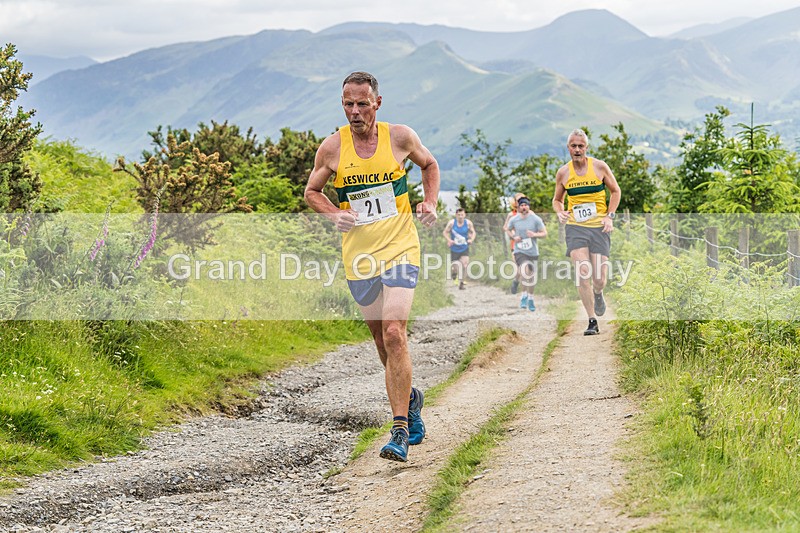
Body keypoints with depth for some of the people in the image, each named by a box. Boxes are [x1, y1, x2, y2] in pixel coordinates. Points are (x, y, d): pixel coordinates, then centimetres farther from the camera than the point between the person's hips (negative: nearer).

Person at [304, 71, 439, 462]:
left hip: (400, 250, -2)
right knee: (381, 338, 12)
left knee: (393, 333, -17)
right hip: (358, 256, 3)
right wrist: (335, 214, -8)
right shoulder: (332, 148, -1)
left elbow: (428, 164, 18)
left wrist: (430, 202, 2)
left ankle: (400, 431, -17)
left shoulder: (400, 137, -2)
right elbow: (312, 191, 11)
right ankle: (410, 398, 41)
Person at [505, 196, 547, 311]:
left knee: (531, 278, 13)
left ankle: (530, 299, 33)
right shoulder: (514, 219, -2)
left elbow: (544, 233, -3)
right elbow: (508, 230, 17)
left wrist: (534, 234, -22)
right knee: (525, 272, -27)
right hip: (520, 251, -1)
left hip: (533, 251, 1)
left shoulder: (536, 219, -6)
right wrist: (514, 237, -3)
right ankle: (524, 295, -11)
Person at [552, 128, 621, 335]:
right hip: (575, 227, 1)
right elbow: (557, 199, 18)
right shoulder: (563, 173, 5)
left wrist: (610, 216, -1)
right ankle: (592, 322, -11)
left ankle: (598, 294, 34)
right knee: (582, 273, -18)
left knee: (599, 280, -5)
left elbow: (615, 191, 11)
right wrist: (560, 213, -4)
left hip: (599, 227, -1)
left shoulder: (599, 167, 0)